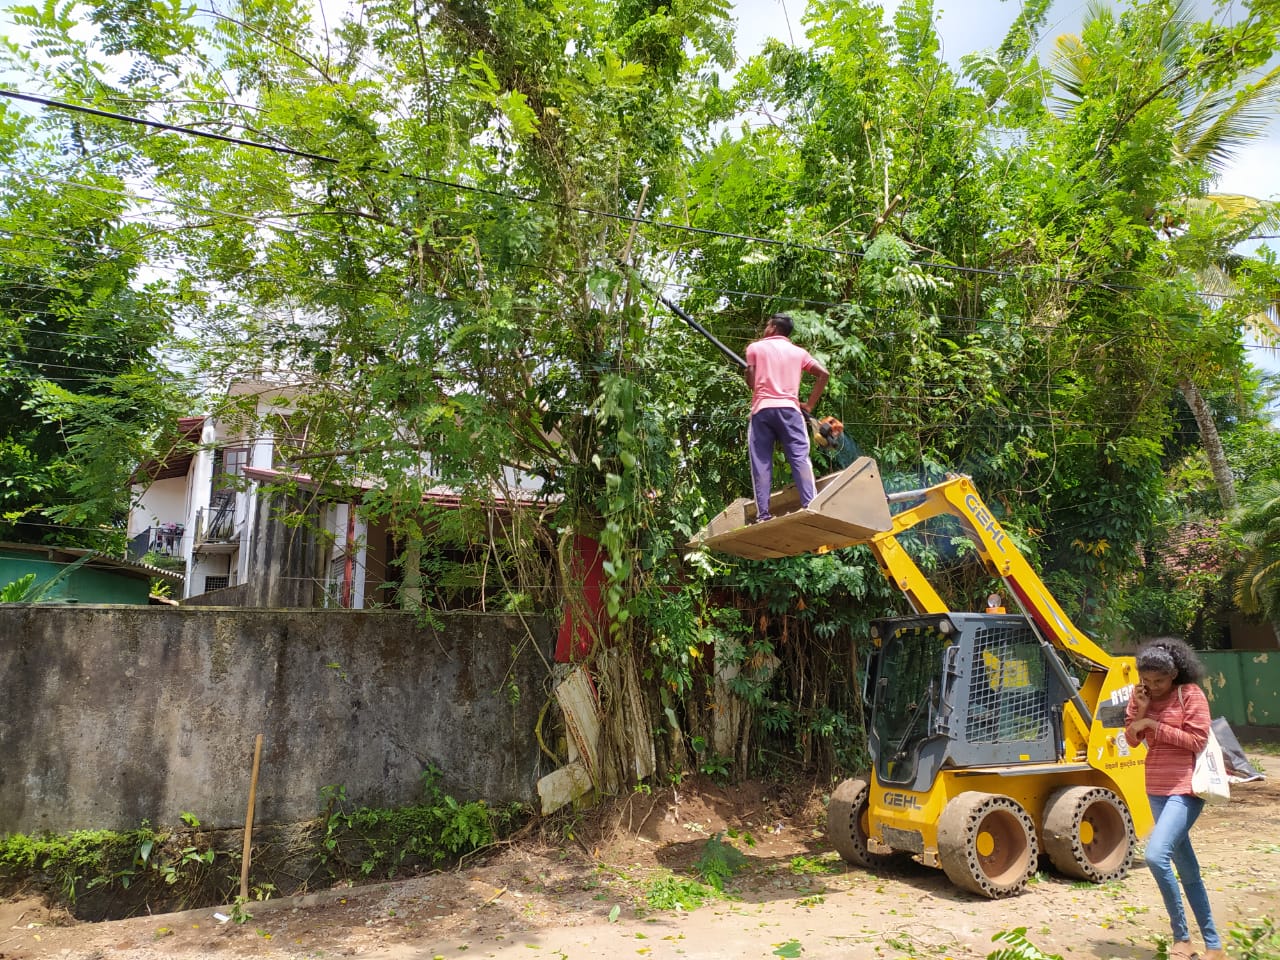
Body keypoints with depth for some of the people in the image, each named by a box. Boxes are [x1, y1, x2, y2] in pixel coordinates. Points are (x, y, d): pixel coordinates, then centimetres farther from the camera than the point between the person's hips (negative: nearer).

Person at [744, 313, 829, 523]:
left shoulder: (755, 348, 11)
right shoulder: (799, 352, 17)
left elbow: (751, 381, 2)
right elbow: (823, 373, 9)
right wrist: (809, 404, 11)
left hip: (762, 409, -1)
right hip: (789, 408, 1)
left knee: (761, 462, -2)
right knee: (800, 458, -4)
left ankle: (763, 514, -8)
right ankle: (811, 506, -16)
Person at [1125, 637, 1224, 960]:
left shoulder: (1190, 693, -10)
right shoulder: (1142, 695, 6)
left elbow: (1197, 740, -15)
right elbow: (1132, 739, 5)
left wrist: (1155, 724, -17)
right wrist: (1139, 711, -10)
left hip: (1185, 789, -7)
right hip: (1156, 788, 7)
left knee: (1156, 855, -20)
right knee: (1187, 869, 14)